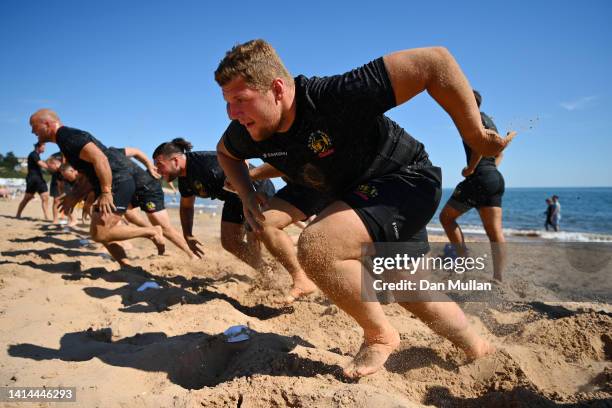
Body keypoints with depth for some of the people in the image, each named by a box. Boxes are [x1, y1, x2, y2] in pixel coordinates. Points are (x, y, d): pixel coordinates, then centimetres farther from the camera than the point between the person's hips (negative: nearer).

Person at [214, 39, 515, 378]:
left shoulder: (335, 97, -33)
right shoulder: (247, 132, -12)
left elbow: (435, 61, -30)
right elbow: (225, 152, 13)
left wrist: (476, 137, -24)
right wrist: (247, 196, -4)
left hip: (407, 181, -8)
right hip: (353, 193, 8)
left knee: (316, 246, -29)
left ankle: (379, 336, -2)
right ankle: (480, 351, 46)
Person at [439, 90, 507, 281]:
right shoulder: (489, 120, 25)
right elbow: (499, 153, 31)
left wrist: (470, 168, -16)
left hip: (479, 176, -9)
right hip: (496, 178, 9)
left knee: (446, 217, 4)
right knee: (495, 232, 1)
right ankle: (498, 278, -3)